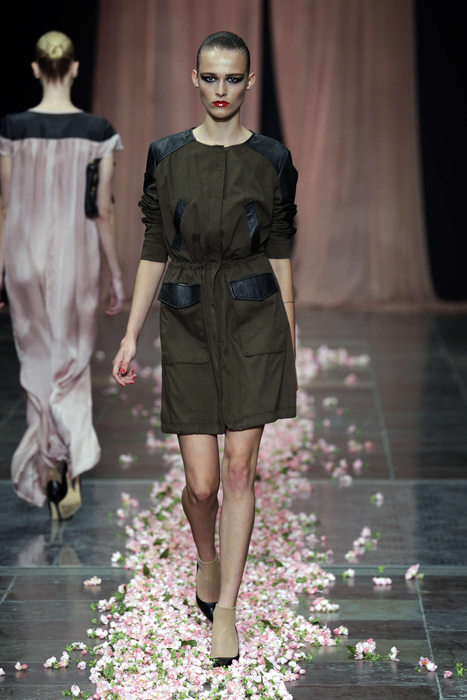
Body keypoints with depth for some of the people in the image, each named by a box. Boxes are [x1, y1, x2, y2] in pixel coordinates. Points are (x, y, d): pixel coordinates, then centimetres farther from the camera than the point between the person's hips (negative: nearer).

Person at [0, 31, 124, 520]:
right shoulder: (98, 132, -8)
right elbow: (103, 212, -5)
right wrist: (116, 274, 5)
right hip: (76, 259, 0)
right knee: (73, 365, 12)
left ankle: (48, 470, 19)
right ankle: (71, 462, -9)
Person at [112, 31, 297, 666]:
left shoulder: (272, 160, 2)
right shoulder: (167, 156, 3)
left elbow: (279, 253, 7)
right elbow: (155, 252, 5)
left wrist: (291, 339, 8)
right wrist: (131, 336, 2)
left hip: (254, 318, 0)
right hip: (188, 323, 0)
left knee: (240, 470, -3)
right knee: (202, 481, -1)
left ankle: (226, 609, 7)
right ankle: (207, 557, 32)